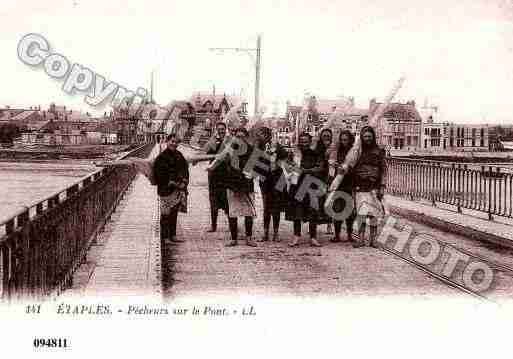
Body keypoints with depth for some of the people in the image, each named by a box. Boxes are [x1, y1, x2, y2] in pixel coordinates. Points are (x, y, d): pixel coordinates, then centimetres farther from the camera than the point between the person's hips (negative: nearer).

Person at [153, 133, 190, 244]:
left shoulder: (179, 155, 13)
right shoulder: (162, 157, -9)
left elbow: (185, 169, 17)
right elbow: (160, 175, -13)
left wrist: (184, 181, 0)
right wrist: (173, 183, -14)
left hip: (179, 189, 7)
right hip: (167, 190, -7)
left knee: (174, 213, 11)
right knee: (166, 214, -4)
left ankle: (172, 235, 18)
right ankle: (164, 237, 3)